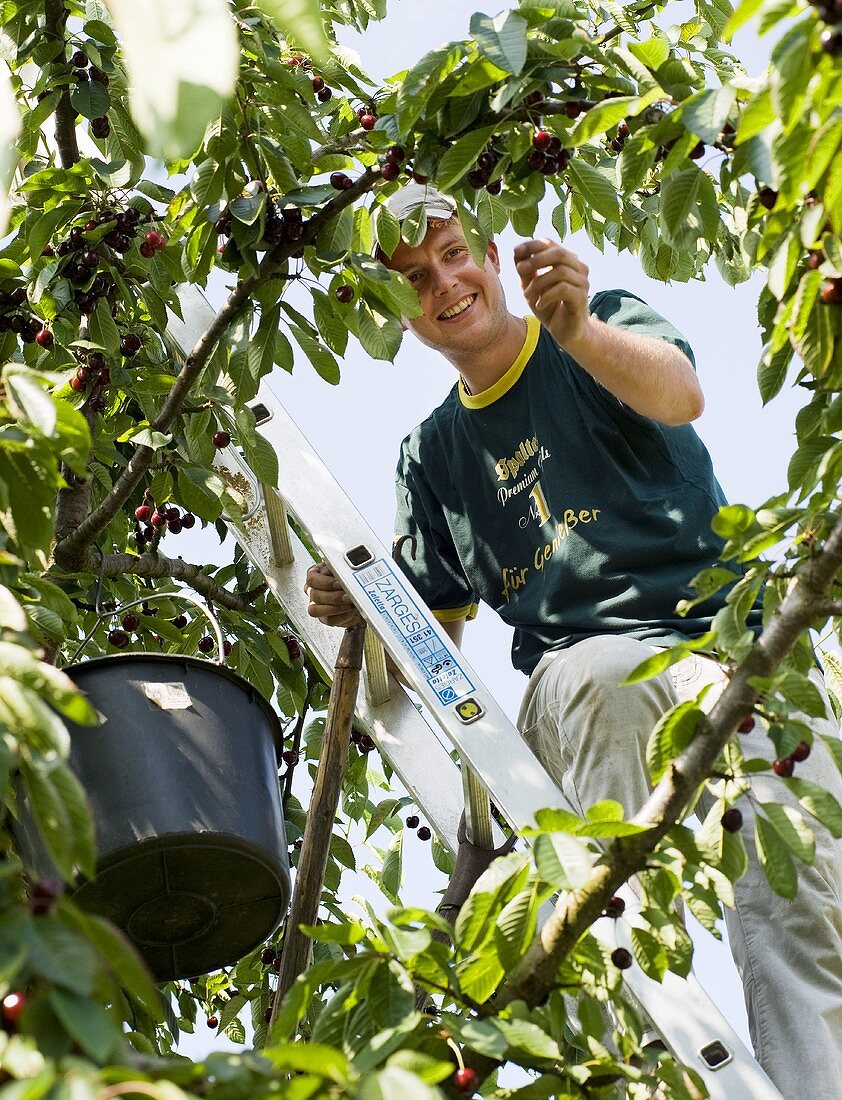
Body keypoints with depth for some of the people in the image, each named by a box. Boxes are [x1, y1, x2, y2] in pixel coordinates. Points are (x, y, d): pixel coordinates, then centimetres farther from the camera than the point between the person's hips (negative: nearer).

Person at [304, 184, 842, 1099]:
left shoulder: (607, 323, 11)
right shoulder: (432, 452, 21)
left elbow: (679, 395, -13)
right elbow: (436, 620, 24)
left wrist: (579, 331, -35)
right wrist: (359, 609, 1)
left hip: (732, 637, -1)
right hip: (580, 684, 1)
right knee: (597, 677, -38)